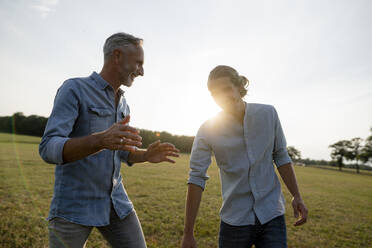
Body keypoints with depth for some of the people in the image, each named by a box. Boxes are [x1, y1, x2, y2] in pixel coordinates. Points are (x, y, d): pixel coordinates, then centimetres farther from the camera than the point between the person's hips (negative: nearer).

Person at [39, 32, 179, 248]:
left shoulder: (122, 103, 11)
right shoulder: (74, 89, -11)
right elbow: (49, 149, -20)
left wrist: (147, 155, -4)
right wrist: (101, 140, -38)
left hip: (116, 202, 6)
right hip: (74, 205, -6)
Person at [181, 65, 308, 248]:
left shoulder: (267, 114, -4)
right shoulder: (208, 130, -11)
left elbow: (281, 157, 7)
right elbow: (196, 179, -12)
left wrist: (296, 196, 1)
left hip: (272, 216, 2)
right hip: (234, 221, -1)